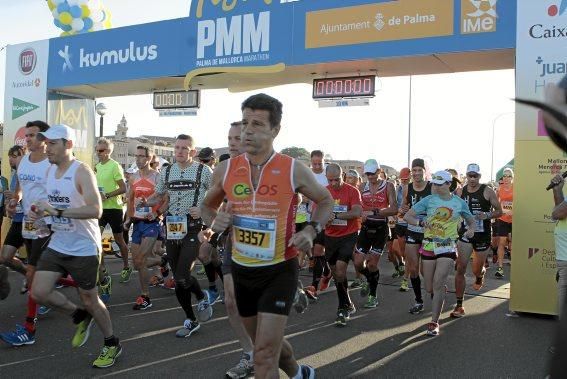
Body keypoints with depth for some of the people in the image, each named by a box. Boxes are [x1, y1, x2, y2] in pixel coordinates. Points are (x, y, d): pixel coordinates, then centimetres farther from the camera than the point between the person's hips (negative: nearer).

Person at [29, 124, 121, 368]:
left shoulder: (82, 172, -18)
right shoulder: (50, 170, 5)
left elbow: (95, 210, -28)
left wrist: (57, 211, -32)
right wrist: (41, 211, -1)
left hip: (84, 248, -7)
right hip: (57, 245, 7)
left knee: (89, 299, 5)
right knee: (39, 292, -2)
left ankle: (112, 344, 26)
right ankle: (79, 316, 25)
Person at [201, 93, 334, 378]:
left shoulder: (294, 170, -12)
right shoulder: (225, 170, -4)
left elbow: (325, 200, 5)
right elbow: (207, 205, 13)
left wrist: (311, 230, -12)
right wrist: (214, 221, -10)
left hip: (279, 270, -4)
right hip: (241, 269, 4)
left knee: (264, 355, -10)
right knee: (265, 342, 23)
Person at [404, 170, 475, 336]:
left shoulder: (459, 203, 1)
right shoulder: (429, 200, -3)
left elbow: (471, 221, 15)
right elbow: (407, 216, -4)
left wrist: (471, 229, -8)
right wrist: (421, 222, -23)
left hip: (448, 248, -1)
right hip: (429, 246, 2)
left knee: (438, 283, -15)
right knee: (429, 288, 8)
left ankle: (434, 322, -6)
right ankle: (442, 290, 45)